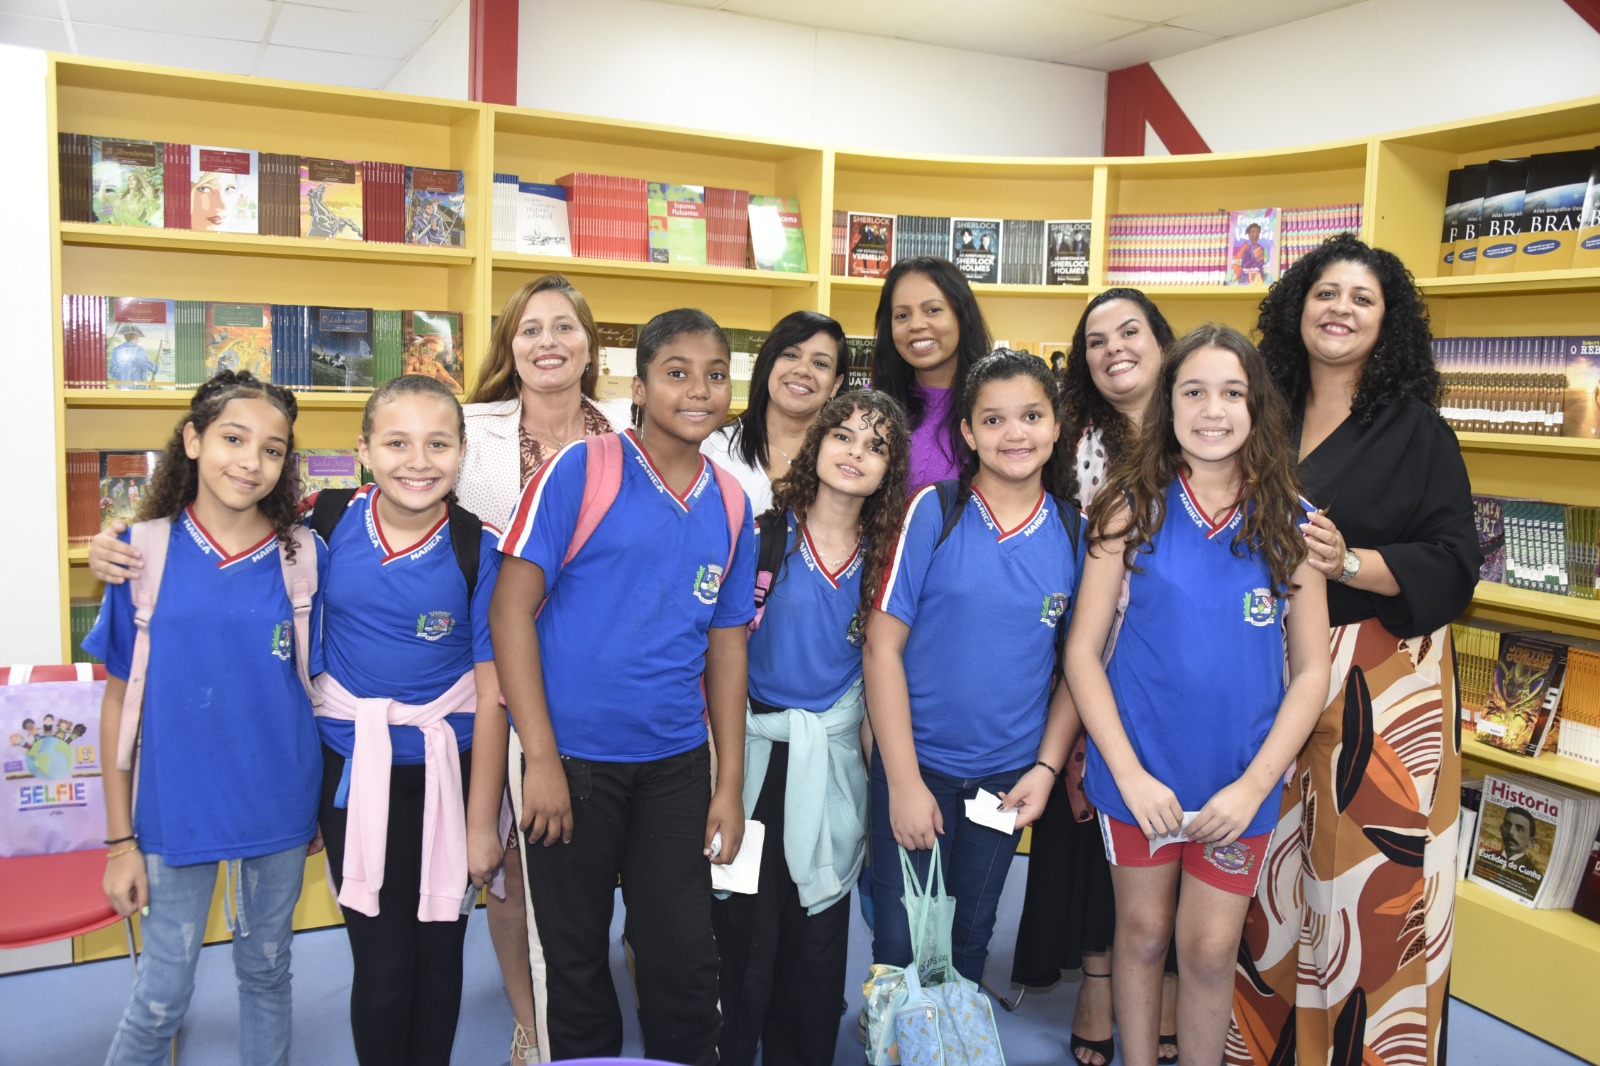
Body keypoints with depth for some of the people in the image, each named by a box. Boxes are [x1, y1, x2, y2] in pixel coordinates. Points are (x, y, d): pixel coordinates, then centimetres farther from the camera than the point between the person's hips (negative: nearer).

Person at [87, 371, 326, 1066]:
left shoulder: (305, 558, -5)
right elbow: (119, 701, -2)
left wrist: (324, 809, 2)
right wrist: (119, 839, -1)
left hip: (279, 811, 1)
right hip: (176, 810, -1)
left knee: (266, 972, 18)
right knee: (161, 996, 10)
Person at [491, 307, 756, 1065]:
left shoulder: (731, 505, 5)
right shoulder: (580, 471, -8)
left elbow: (725, 644, 9)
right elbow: (511, 607, -10)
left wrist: (731, 783, 7)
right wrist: (541, 758, -13)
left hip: (676, 765, 3)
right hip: (574, 755, -3)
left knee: (686, 957, 9)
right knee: (577, 958, 12)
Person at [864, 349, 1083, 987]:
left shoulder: (1074, 532, 0)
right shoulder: (934, 511, -9)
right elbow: (882, 646, -10)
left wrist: (1047, 768, -4)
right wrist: (905, 782, -12)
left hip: (1008, 776, 3)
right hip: (916, 763, -2)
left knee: (970, 938, 18)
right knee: (901, 942, 4)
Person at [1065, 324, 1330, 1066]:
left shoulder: (1289, 524, -3)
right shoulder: (1133, 509, -7)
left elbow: (1311, 670, -1)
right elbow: (1083, 650, -7)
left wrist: (1253, 785, -10)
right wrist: (1129, 773, -13)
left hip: (1239, 778, 1)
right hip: (1139, 768, 0)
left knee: (1211, 949, 8)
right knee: (1143, 933, 15)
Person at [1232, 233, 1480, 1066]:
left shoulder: (1416, 431, -2)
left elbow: (1454, 566, -7)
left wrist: (1349, 562, -19)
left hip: (1379, 684, -3)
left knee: (1367, 877, -1)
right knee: (1269, 870, 11)